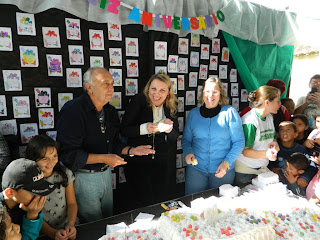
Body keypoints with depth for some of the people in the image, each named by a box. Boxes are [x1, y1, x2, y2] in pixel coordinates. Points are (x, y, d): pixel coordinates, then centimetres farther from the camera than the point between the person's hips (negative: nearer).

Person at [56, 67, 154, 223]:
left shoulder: (110, 111, 4)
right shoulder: (72, 110, -20)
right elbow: (68, 154, -24)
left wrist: (131, 151, -4)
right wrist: (103, 158, -27)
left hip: (106, 173, 7)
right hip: (84, 177, -7)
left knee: (108, 220, 23)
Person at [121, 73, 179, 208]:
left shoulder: (172, 106, 2)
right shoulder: (138, 101, -8)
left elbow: (175, 137, 5)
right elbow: (124, 130, -10)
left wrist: (169, 129, -16)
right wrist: (145, 128, -25)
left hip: (165, 163, 3)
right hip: (139, 161, -3)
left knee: (164, 199, 11)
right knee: (142, 200, 3)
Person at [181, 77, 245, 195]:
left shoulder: (229, 112, -4)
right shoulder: (193, 113, 4)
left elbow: (239, 141, -4)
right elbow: (186, 139, 11)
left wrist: (226, 163, -14)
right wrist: (188, 152, -9)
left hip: (223, 170, -1)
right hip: (196, 168, 2)